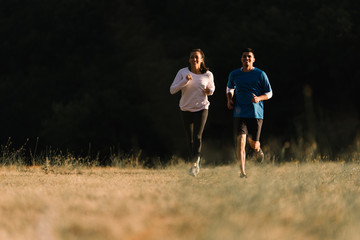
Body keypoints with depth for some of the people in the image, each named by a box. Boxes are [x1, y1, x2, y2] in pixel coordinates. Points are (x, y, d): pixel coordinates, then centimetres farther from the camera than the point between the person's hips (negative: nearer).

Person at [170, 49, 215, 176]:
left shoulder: (208, 75, -3)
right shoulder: (183, 72, -6)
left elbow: (212, 88, 16)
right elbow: (172, 90, -11)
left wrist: (209, 91, -8)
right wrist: (185, 81, -24)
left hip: (202, 108, -1)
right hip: (186, 109, 1)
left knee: (197, 136, -16)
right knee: (190, 138, 9)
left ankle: (195, 163, -12)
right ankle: (195, 163, 25)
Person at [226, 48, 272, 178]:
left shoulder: (260, 74, 0)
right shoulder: (234, 74, 7)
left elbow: (269, 93, 6)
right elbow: (229, 88, 27)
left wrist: (259, 98, -14)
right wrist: (229, 99, 8)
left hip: (256, 114, -1)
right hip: (239, 114, 1)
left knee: (253, 143, 6)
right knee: (240, 141, -15)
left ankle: (257, 149, 46)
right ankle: (242, 171, -14)